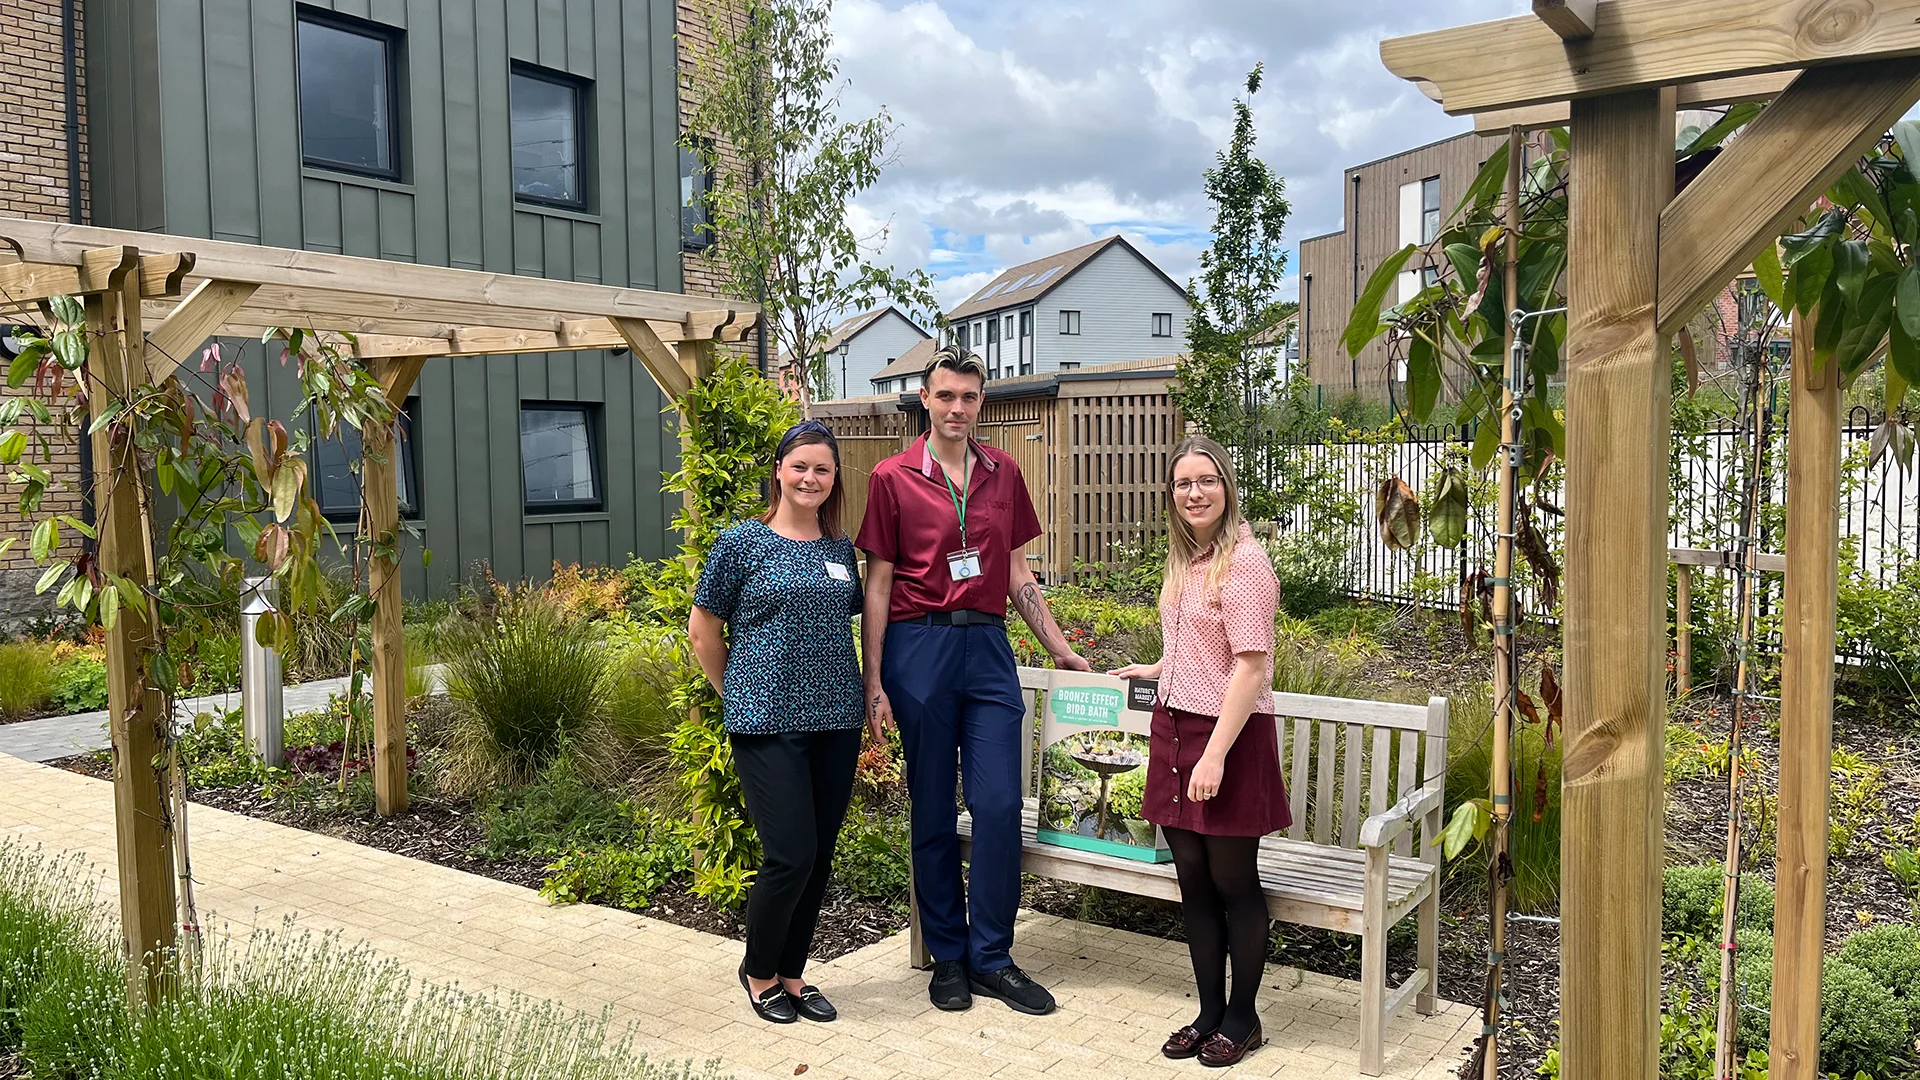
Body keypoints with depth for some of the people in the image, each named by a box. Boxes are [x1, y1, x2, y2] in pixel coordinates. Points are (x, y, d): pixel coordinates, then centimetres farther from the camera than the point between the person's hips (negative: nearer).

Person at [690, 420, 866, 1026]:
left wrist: (864, 691, 13)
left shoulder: (841, 549, 9)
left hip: (836, 721, 5)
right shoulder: (742, 543, -4)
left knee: (819, 858, 9)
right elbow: (703, 632, 2)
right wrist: (738, 695, 5)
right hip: (768, 724, -5)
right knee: (791, 856, -7)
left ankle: (791, 974, 26)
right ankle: (758, 971, 18)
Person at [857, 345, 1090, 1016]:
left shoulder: (1002, 473, 12)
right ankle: (947, 956, 19)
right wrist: (874, 683, -4)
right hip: (920, 646, -3)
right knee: (933, 808, 6)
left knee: (1000, 803, -1)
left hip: (988, 646, 3)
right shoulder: (894, 478, 1)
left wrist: (1060, 649, 15)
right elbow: (878, 584, 0)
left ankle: (992, 958, 12)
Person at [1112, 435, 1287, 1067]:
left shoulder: (1244, 561, -14)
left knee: (1233, 882, 6)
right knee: (1192, 880, 12)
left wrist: (1216, 754, -22)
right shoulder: (1185, 559, 11)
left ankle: (1241, 1017, 22)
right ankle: (1209, 1011, 25)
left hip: (1229, 733, -7)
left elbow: (1250, 665, -19)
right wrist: (1158, 670, 36)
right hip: (1175, 727, 7)